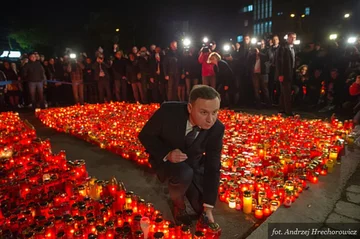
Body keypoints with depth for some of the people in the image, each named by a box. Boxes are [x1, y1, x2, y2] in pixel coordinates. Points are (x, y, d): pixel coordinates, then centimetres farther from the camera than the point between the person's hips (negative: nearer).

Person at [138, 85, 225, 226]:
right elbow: (145, 135, -16)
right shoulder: (168, 111, -32)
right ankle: (178, 204, -2)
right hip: (165, 158, -2)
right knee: (184, 173, -35)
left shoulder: (217, 128, -24)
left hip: (194, 164, 3)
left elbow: (213, 168, -18)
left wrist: (208, 207, -18)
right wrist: (167, 153, -34)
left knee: (202, 209, 3)